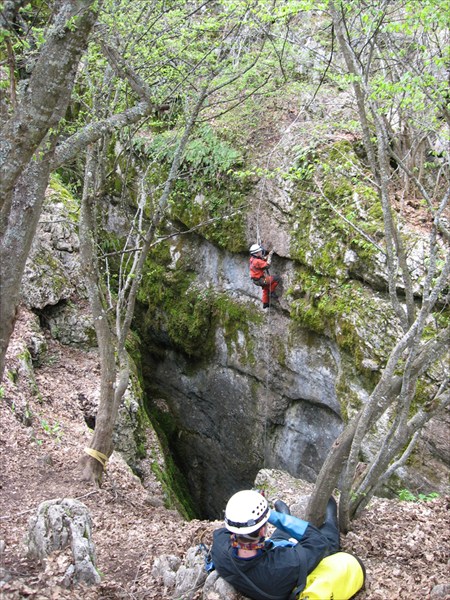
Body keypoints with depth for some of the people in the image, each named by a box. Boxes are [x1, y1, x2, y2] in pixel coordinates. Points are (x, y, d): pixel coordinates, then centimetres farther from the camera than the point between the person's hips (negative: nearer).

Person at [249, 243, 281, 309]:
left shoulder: (253, 259, 1)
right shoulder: (257, 261, -29)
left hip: (258, 279, 10)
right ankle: (271, 292, 2)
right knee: (276, 278, -13)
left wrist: (268, 255, 0)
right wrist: (270, 256, -18)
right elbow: (267, 265, -27)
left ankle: (265, 303, 46)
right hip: (260, 280, -10)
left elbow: (263, 259, 14)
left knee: (266, 289, 32)